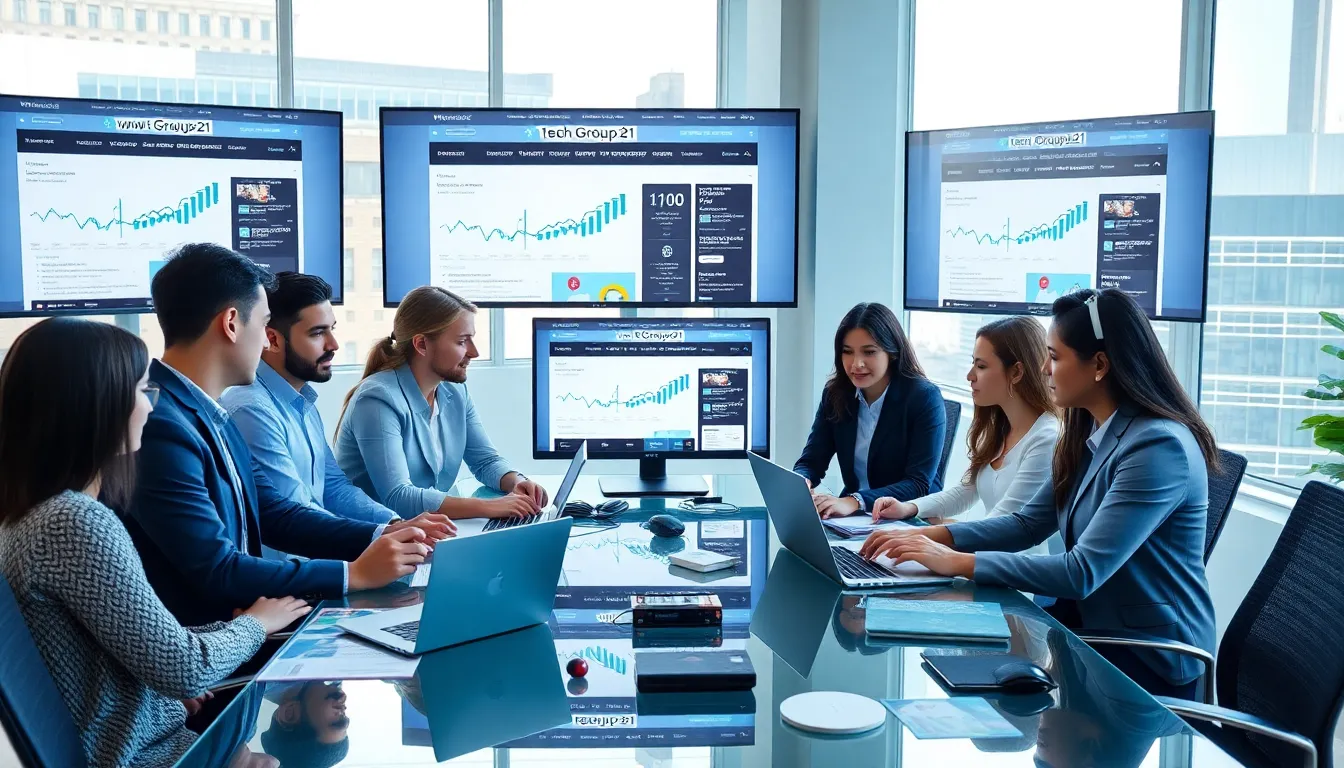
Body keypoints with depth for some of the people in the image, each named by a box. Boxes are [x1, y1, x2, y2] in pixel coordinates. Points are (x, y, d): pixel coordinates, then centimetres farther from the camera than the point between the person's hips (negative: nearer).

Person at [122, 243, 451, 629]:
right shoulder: (159, 427, -23)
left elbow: (273, 513, 10)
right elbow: (216, 572, -23)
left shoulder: (210, 414, 7)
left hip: (235, 621, 8)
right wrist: (356, 573, -17)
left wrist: (382, 536, -1)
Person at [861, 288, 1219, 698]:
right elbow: (1028, 522, 8)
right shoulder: (1086, 434, 4)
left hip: (1151, 658, -7)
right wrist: (931, 535, -5)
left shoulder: (1160, 447, -24)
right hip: (1089, 622, 7)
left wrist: (957, 562, -26)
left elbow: (1083, 572, -27)